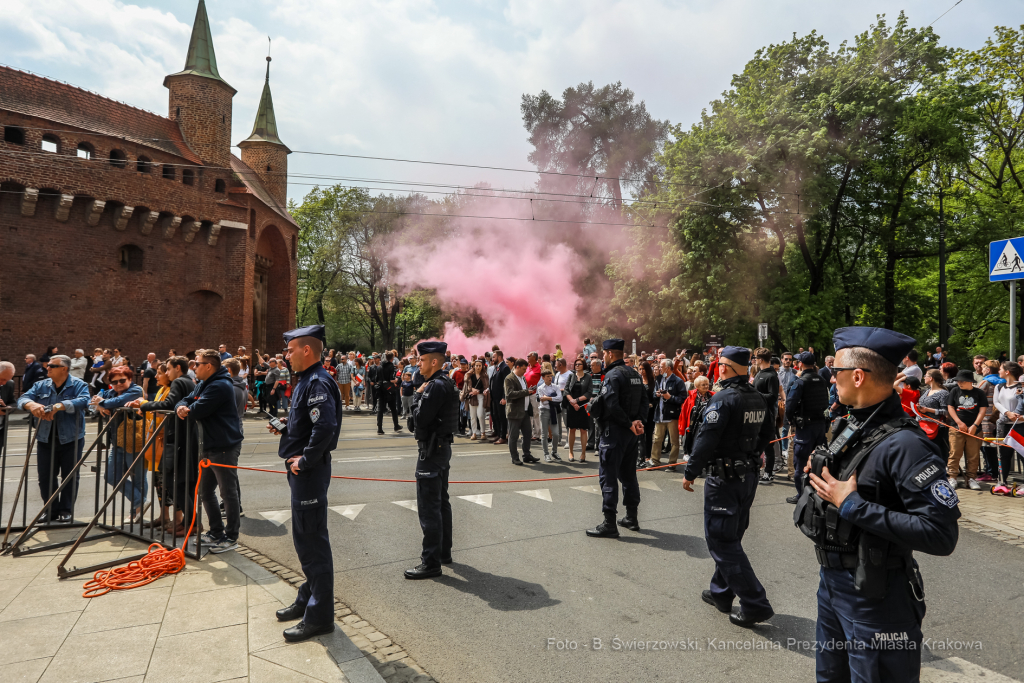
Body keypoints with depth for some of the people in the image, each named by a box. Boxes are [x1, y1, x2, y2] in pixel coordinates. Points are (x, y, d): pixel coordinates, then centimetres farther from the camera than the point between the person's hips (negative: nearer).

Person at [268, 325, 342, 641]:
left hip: (310, 472, -11)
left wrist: (305, 459, -22)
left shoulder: (318, 383, -20)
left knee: (313, 541, -2)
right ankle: (308, 599, 36)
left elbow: (325, 427, -31)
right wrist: (285, 427, 6)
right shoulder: (307, 380, 13)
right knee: (304, 538, 20)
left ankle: (319, 616, 9)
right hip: (302, 472, 11)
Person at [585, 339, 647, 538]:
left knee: (608, 477, -3)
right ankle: (632, 518, 26)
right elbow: (643, 401, 11)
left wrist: (629, 424, -16)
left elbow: (612, 406, -25)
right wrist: (639, 421, -3)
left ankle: (609, 524, -1)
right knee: (628, 474, 17)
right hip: (630, 432, 9)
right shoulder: (634, 374, 12)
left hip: (614, 431, -9)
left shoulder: (612, 375, -15)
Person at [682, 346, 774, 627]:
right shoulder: (758, 399, 6)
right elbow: (766, 433, 18)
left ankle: (755, 604, 1)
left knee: (722, 541, 0)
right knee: (730, 537, 19)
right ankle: (721, 592, 31)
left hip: (724, 479, -9)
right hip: (749, 476, 9)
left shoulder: (724, 399, -20)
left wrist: (690, 473, -13)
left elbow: (706, 439, -22)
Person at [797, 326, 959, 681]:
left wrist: (854, 506, -28)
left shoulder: (904, 444, -24)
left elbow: (941, 534, -29)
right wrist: (820, 475, 1)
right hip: (831, 581, 9)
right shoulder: (852, 426, 4)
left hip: (874, 596, -9)